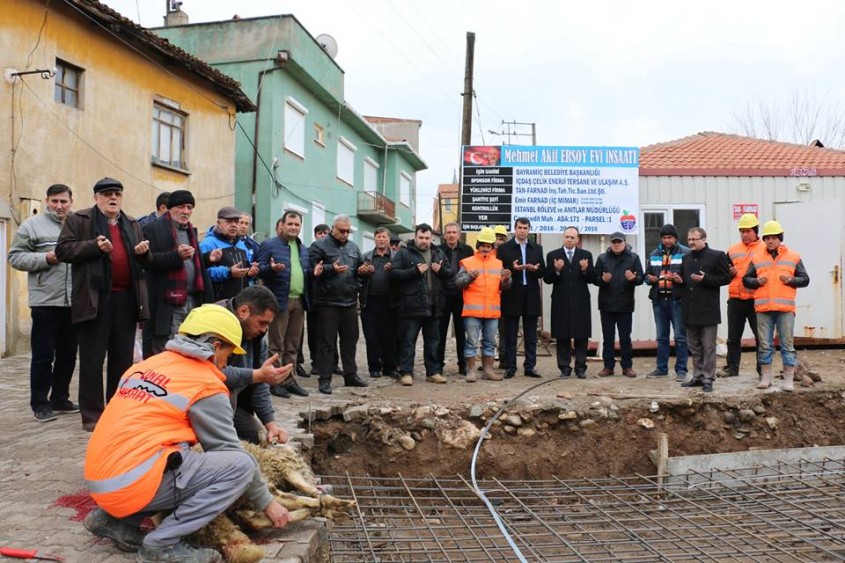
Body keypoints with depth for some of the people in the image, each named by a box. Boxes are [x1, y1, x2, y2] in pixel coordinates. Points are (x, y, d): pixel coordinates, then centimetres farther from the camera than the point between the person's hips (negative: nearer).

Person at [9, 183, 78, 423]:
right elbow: (15, 256, -2)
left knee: (68, 354, 12)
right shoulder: (32, 225, 1)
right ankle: (40, 403, 12)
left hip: (74, 302, 4)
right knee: (43, 355, 1)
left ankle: (60, 399, 25)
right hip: (45, 301, -4)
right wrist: (46, 258, -13)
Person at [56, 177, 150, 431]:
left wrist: (144, 253, -2)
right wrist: (95, 246, -17)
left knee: (123, 358, 9)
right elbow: (62, 250, -5)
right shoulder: (78, 220, 5)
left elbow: (144, 262, 21)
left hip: (126, 299, 5)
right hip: (95, 299, -4)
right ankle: (92, 415, 7)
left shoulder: (132, 225, 19)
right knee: (92, 359, 0)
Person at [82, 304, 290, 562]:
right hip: (132, 485, -8)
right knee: (241, 465, -9)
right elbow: (230, 452, 0)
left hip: (100, 481, 8)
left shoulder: (149, 364, 15)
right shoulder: (205, 385, -5)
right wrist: (267, 502, 12)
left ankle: (116, 519, 14)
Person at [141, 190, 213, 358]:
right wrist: (177, 255, -24)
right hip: (167, 303, -7)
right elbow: (148, 260, -13)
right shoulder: (153, 229, -1)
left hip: (193, 301, 7)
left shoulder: (191, 231, 23)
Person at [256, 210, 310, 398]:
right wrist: (271, 268, -27)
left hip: (299, 302, 7)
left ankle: (289, 380, 19)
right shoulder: (269, 245, -3)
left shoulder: (303, 249, 19)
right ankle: (274, 381, 3)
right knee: (276, 345, -3)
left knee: (293, 345, 11)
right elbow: (259, 268, -8)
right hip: (279, 301, -7)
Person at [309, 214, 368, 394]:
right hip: (328, 302, -6)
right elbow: (313, 270, -11)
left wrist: (362, 270, 1)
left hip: (350, 301, 6)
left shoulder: (353, 247, 15)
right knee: (327, 342, 0)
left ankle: (351, 374, 24)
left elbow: (360, 268, 23)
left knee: (350, 339, 13)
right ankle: (325, 379, 7)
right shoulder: (319, 246, -3)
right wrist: (331, 269, -22)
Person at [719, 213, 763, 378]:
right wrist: (730, 272, -4)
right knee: (733, 336, 8)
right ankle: (732, 367, 15)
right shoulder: (732, 250, 12)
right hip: (735, 300, 4)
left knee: (760, 336, 5)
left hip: (755, 300, -3)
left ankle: (762, 369, 14)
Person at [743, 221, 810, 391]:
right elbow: (746, 280, 11)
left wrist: (791, 280, -10)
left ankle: (788, 379, 9)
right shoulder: (757, 258, 9)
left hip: (785, 308, -1)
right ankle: (766, 377, 16)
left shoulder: (793, 257, 6)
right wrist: (757, 281, -8)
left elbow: (805, 279, 8)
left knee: (787, 344, 3)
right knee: (764, 345, 6)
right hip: (763, 308, 1)